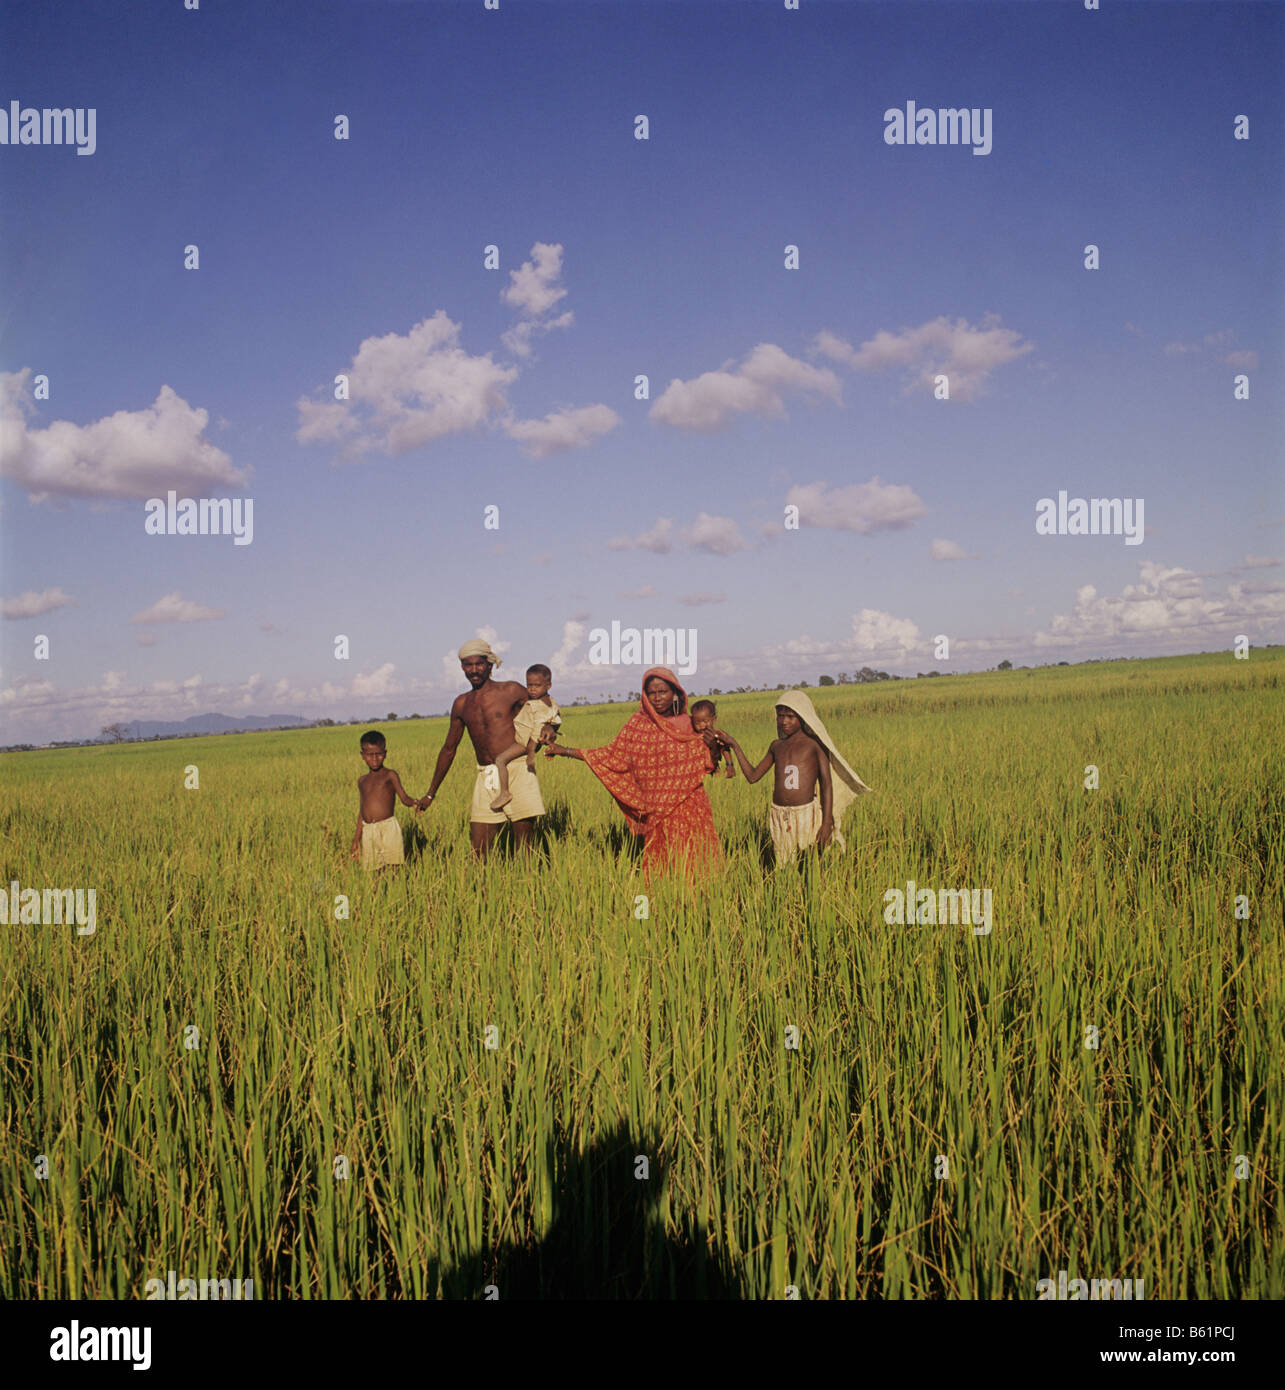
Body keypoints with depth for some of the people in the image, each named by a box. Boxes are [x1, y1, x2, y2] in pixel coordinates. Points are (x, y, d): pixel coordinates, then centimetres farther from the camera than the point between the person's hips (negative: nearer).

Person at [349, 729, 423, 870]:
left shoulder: (390, 775, 1)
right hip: (368, 831, 5)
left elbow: (404, 798, -9)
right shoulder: (362, 781, 17)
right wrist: (356, 840, 21)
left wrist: (414, 803, -33)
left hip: (388, 828, -5)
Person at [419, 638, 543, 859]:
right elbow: (449, 748, 23)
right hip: (486, 777, 4)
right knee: (478, 852, -3)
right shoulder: (461, 704, 14)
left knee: (524, 848, -4)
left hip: (517, 772, -3)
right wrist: (431, 793, 26)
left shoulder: (511, 691, 3)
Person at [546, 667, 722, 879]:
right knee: (660, 860, -1)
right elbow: (611, 756, 4)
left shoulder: (688, 724, 4)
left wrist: (711, 746, -10)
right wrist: (566, 751, 1)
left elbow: (706, 766, 12)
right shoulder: (637, 724, 2)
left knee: (692, 859, -2)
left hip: (690, 807, 1)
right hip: (657, 811, -1)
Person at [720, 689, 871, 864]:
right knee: (782, 865, 3)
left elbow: (826, 784, -3)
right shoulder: (777, 746, 15)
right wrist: (734, 745, 14)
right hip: (779, 816, 4)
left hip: (806, 815, -4)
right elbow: (753, 776, 20)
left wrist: (827, 822, -11)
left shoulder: (814, 743, 0)